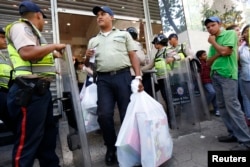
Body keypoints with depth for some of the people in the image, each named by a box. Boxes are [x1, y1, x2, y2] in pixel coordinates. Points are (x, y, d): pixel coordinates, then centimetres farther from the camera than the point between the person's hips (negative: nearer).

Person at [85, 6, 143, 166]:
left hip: (123, 76, -2)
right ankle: (111, 148, 17)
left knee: (127, 113, 1)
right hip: (103, 79, 3)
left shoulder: (124, 34, 16)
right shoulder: (93, 41, 23)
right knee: (104, 114, -4)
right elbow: (88, 64, 23)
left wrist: (138, 77, -5)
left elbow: (133, 56, 7)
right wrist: (87, 57, -1)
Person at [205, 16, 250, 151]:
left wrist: (213, 42, 3)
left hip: (227, 74, -7)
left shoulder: (230, 33, 3)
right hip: (215, 75, 8)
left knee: (232, 106, -11)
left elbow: (225, 51, -13)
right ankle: (233, 133, 17)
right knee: (222, 106, 7)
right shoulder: (213, 43, 20)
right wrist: (217, 54, -4)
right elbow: (208, 62, 15)